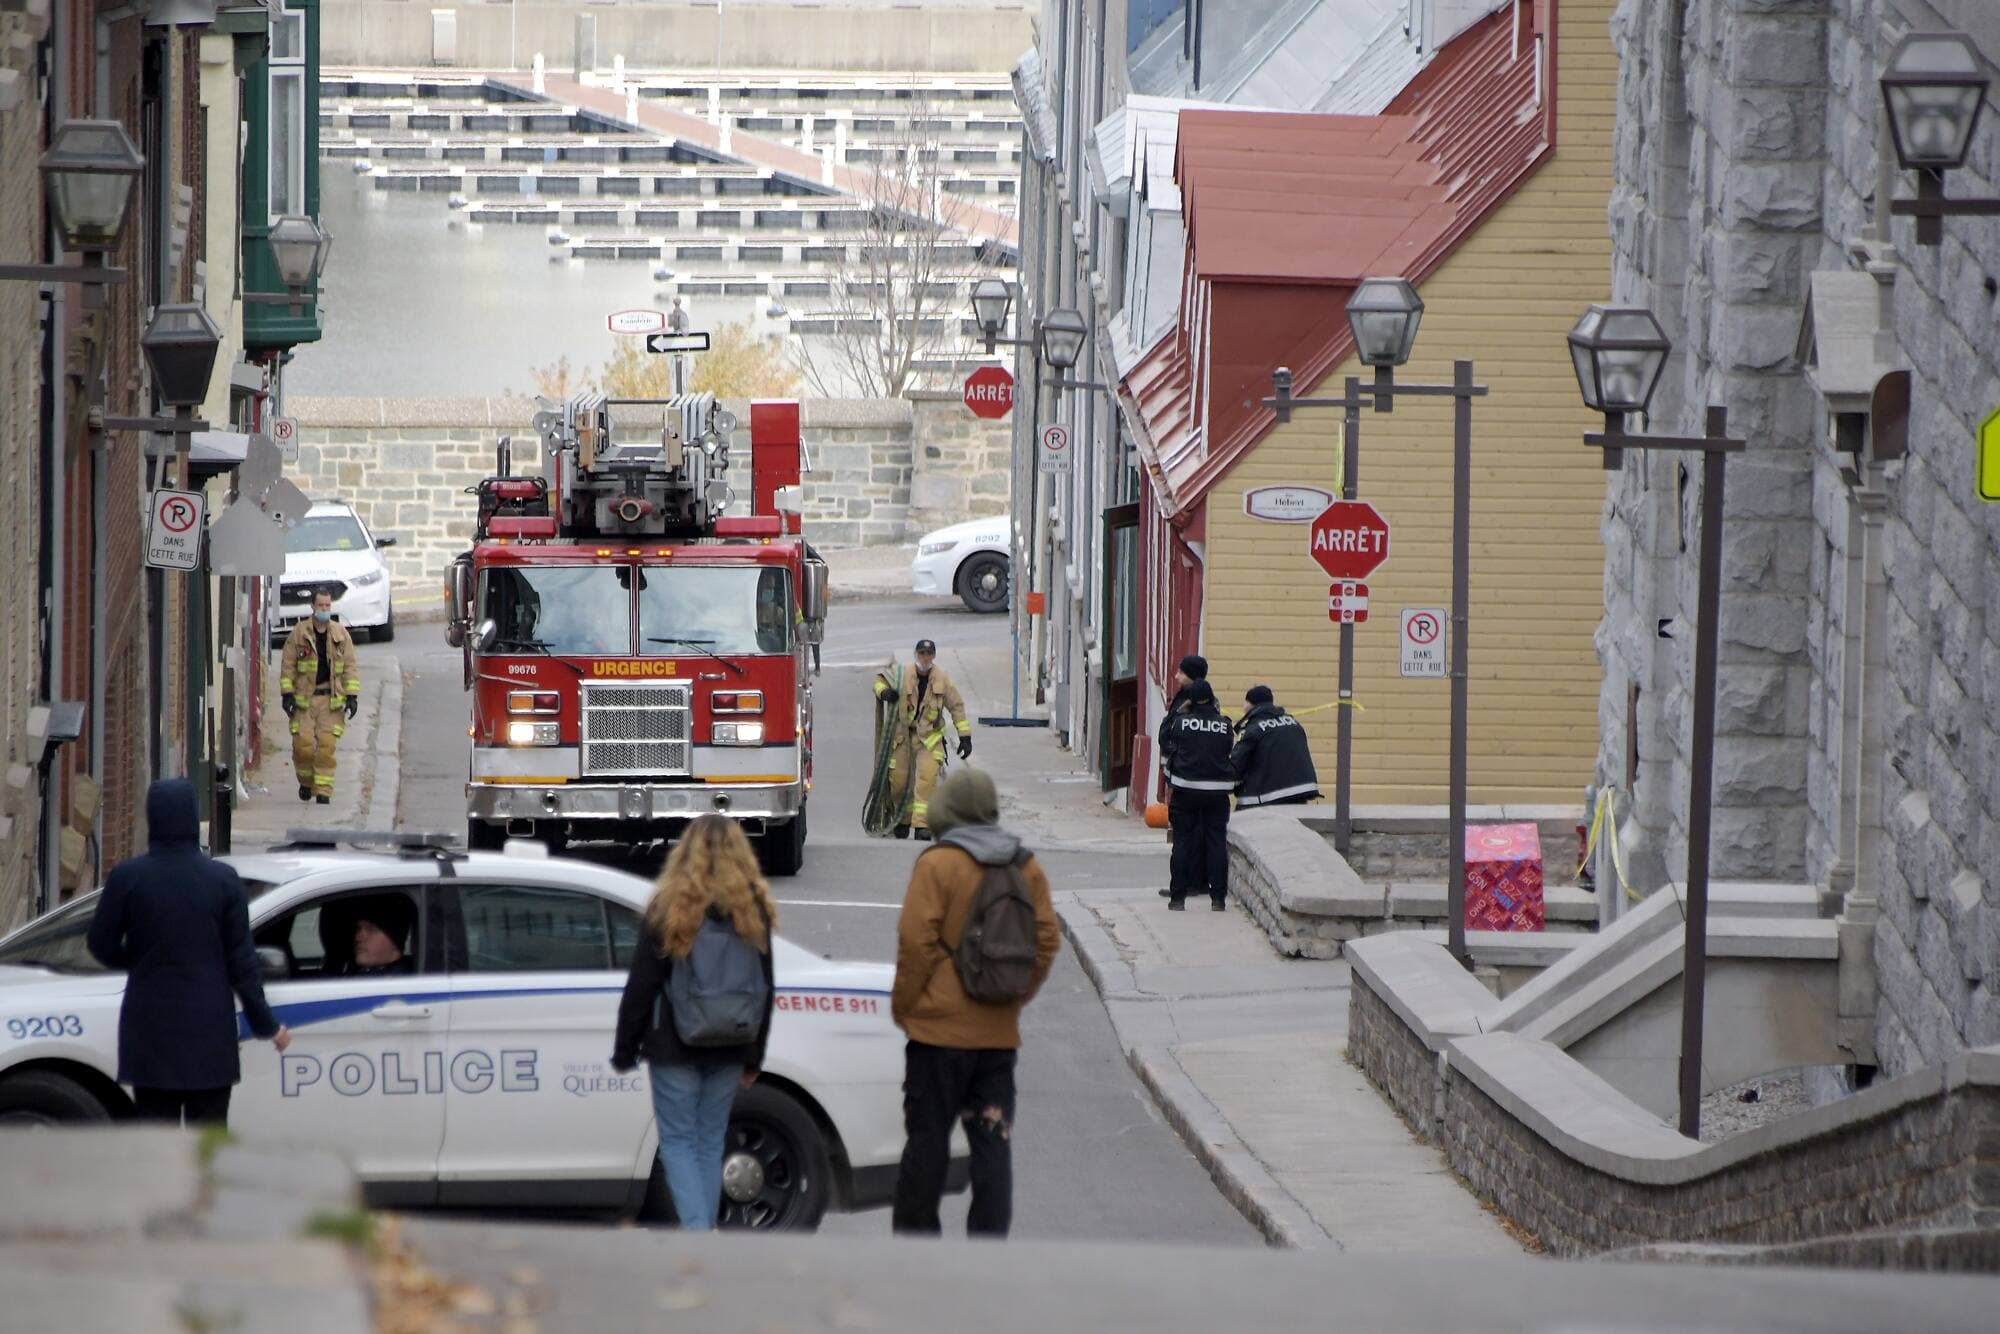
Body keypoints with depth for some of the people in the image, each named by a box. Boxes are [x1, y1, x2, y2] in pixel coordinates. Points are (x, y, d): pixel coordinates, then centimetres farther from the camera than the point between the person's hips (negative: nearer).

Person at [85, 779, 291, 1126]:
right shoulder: (222, 879, -5)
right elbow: (241, 958, -3)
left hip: (151, 1030, 0)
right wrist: (266, 1023, 5)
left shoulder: (127, 877, -7)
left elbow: (101, 944, 1)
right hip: (209, 1029, 0)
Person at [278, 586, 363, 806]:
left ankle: (323, 791, 1)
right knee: (303, 745, -6)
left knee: (327, 747, -5)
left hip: (331, 699, 1)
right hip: (304, 698, -1)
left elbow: (350, 667, 9)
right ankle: (306, 781, 20)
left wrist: (352, 696, 1)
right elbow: (288, 666, 4)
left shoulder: (341, 634, 7)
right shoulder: (299, 633, 2)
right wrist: (287, 694, -4)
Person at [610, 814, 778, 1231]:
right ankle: (703, 1234, 17)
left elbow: (641, 986, -7)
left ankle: (697, 1231, -16)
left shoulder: (670, 907, -9)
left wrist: (624, 1051, 1)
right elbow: (765, 989, 10)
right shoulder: (754, 910, 3)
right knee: (711, 1142, 13)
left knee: (678, 1141, 1)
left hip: (674, 1046, -4)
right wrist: (753, 1056, 18)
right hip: (728, 1049, 4)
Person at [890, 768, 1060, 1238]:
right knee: (993, 1143, 6)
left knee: (927, 1141, 3)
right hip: (1000, 1032, 5)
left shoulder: (938, 863, -10)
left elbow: (916, 941, -13)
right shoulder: (1026, 866, 6)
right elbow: (1047, 939, 8)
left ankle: (915, 1237, 8)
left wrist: (903, 1006, -1)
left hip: (940, 1028, -5)